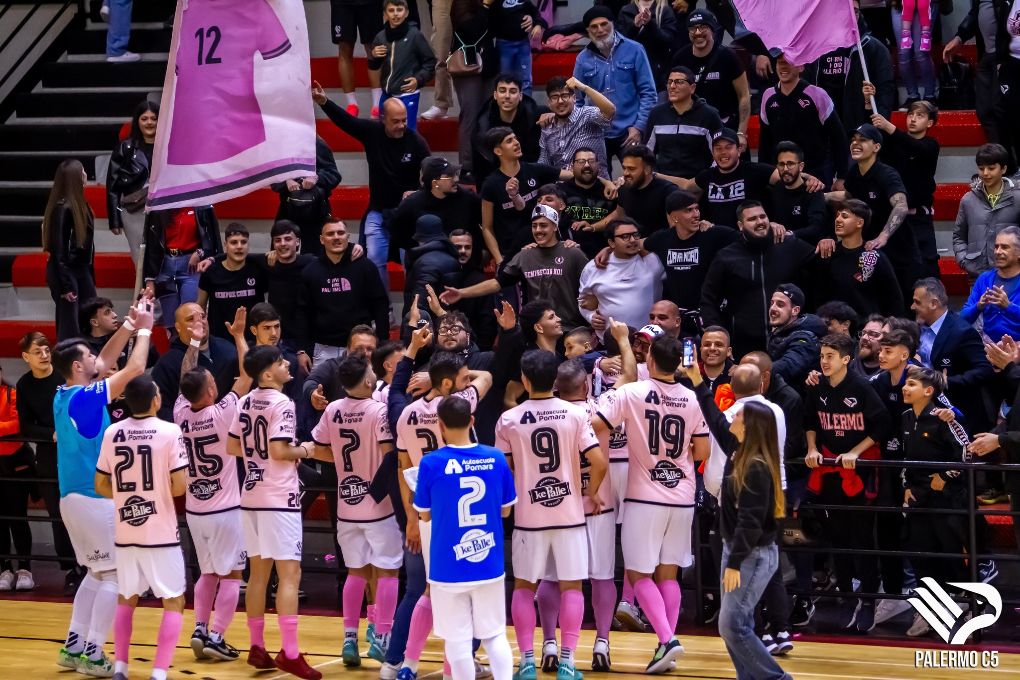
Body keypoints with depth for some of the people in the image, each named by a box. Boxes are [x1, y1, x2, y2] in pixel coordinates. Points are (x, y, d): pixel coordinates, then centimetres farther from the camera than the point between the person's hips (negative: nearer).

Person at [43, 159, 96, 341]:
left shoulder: (80, 204, 8)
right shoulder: (62, 208, -18)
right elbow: (58, 249, -18)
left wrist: (91, 275, 13)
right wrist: (65, 285, -20)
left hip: (81, 269, 9)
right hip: (65, 271, -9)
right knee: (69, 327, -4)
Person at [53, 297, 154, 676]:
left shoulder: (63, 396, 8)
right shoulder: (86, 397, -16)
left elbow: (105, 363, 20)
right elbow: (135, 368, -14)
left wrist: (129, 326, 15)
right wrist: (144, 330, -1)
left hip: (72, 497, 9)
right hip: (95, 499, -9)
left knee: (97, 573, 18)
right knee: (115, 576, -3)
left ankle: (73, 647, 16)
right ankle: (93, 655, -5)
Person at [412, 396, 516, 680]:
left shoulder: (431, 464, -10)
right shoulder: (496, 458, -3)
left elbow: (424, 515, 3)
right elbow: (505, 510, 8)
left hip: (449, 568, -2)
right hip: (489, 565, 2)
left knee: (458, 641, 5)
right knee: (495, 636, 12)